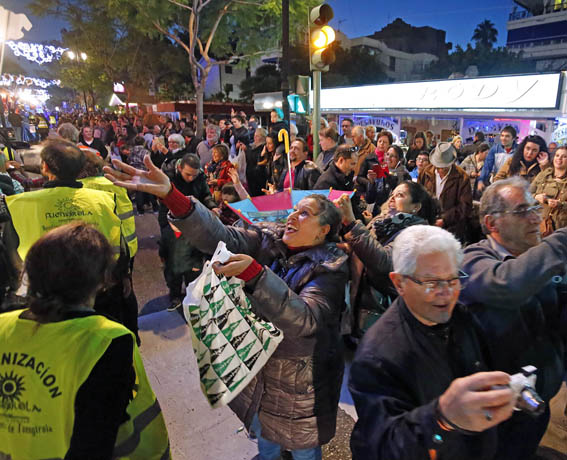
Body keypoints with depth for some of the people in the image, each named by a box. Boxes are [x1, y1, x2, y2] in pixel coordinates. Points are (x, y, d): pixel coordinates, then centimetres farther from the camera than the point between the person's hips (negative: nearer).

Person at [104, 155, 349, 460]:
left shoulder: (331, 266, -19)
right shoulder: (270, 240, -7)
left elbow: (304, 320, -33)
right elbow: (220, 236, -20)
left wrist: (254, 272, -42)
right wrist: (170, 194, -32)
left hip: (301, 381, -4)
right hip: (257, 364, 4)